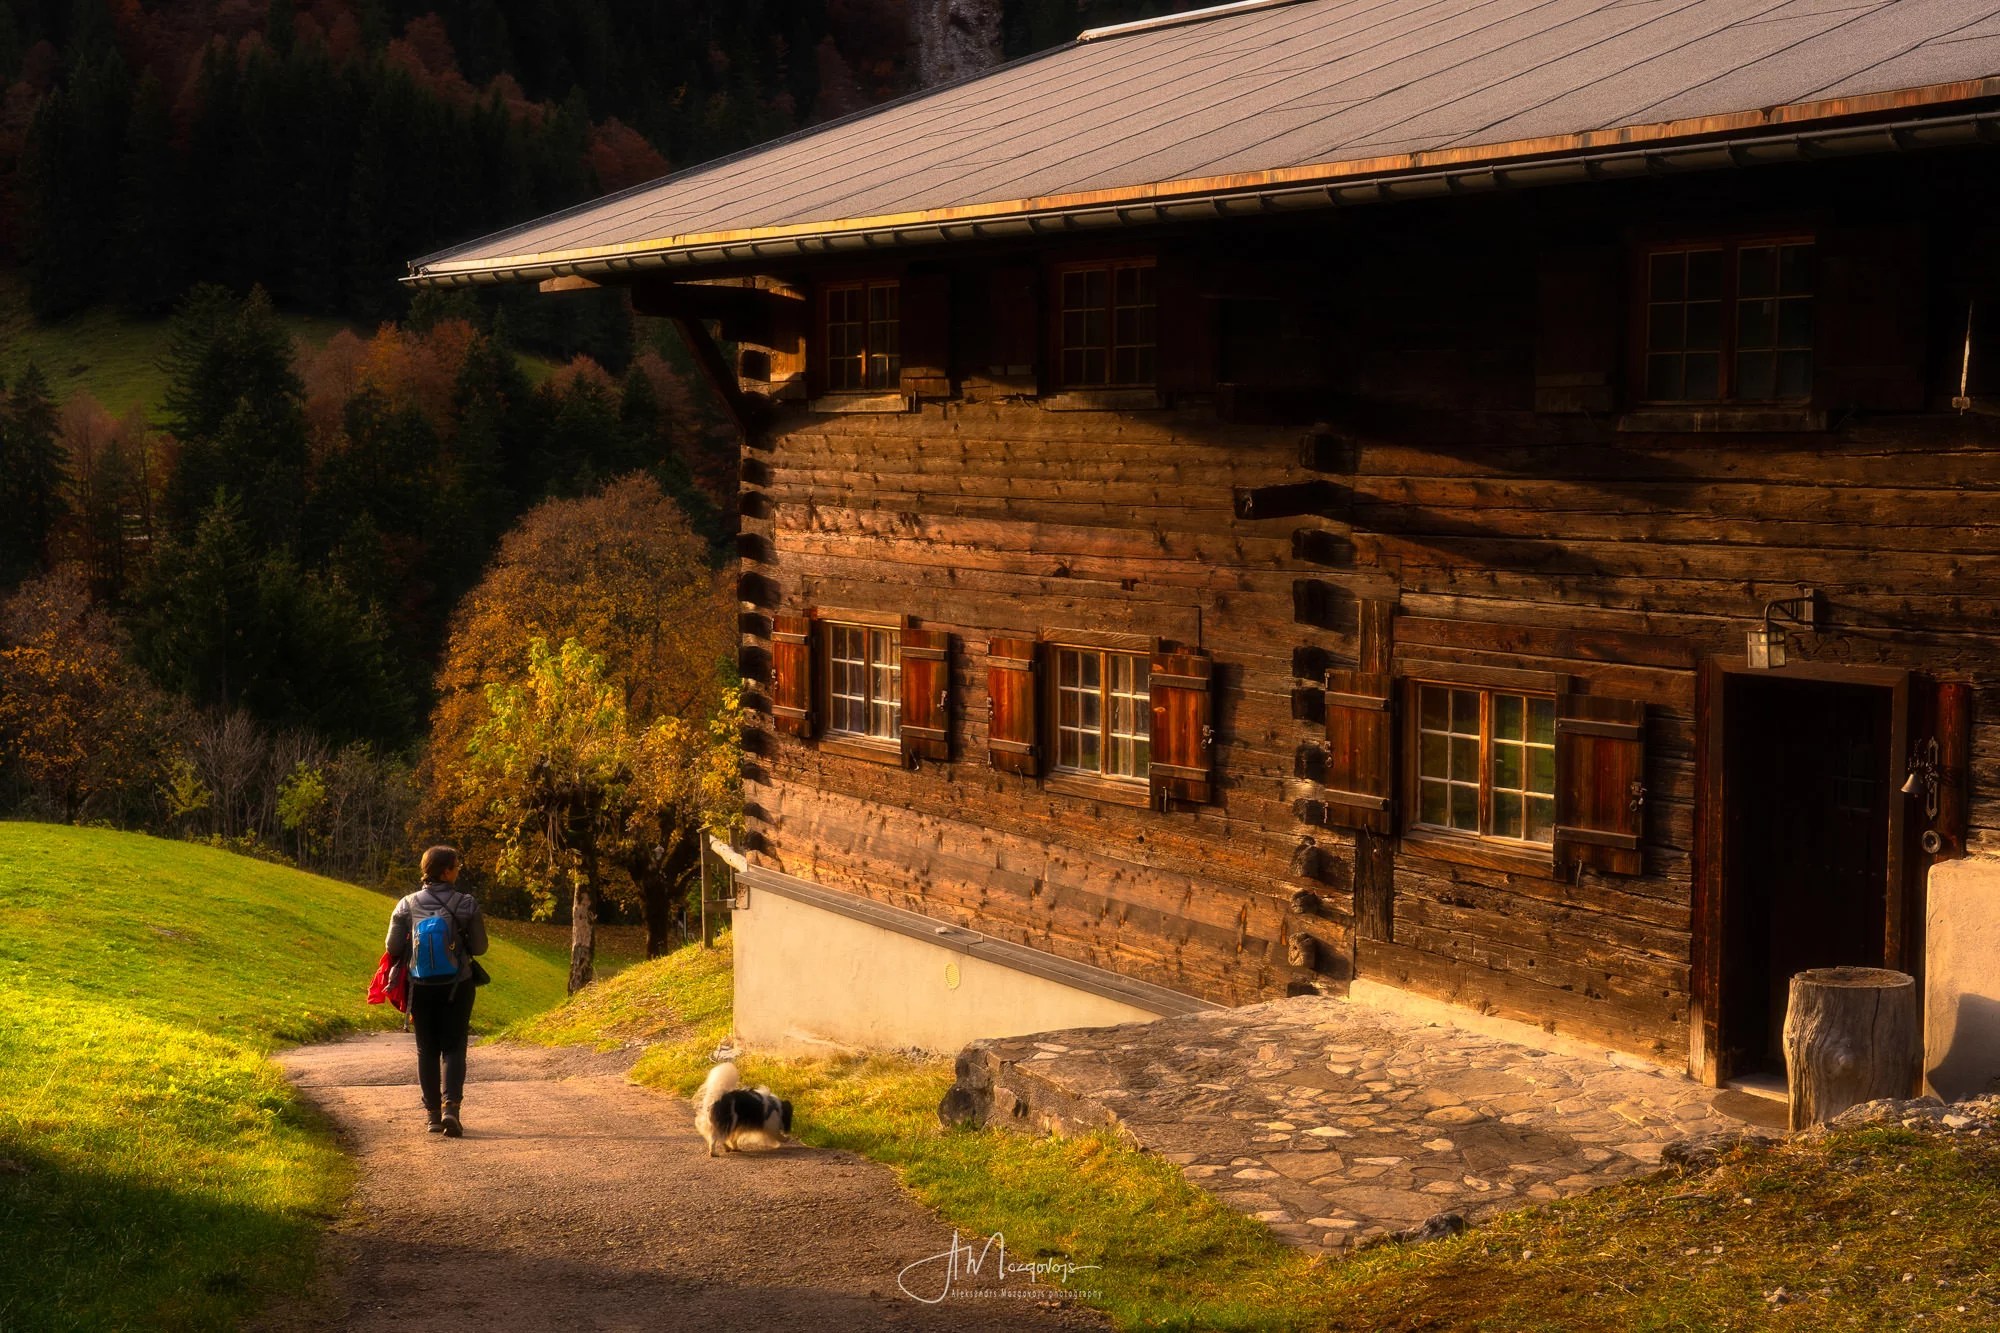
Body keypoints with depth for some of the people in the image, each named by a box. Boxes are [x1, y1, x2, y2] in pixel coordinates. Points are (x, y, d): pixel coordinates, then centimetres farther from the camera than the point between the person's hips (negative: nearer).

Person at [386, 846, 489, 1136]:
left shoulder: (408, 905, -3)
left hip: (421, 987, 2)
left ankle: (433, 1113, 14)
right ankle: (450, 1106, -15)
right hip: (457, 985, -2)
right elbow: (479, 947, -2)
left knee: (427, 1050, 12)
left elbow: (393, 947, -3)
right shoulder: (467, 905, -7)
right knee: (453, 1047, 4)